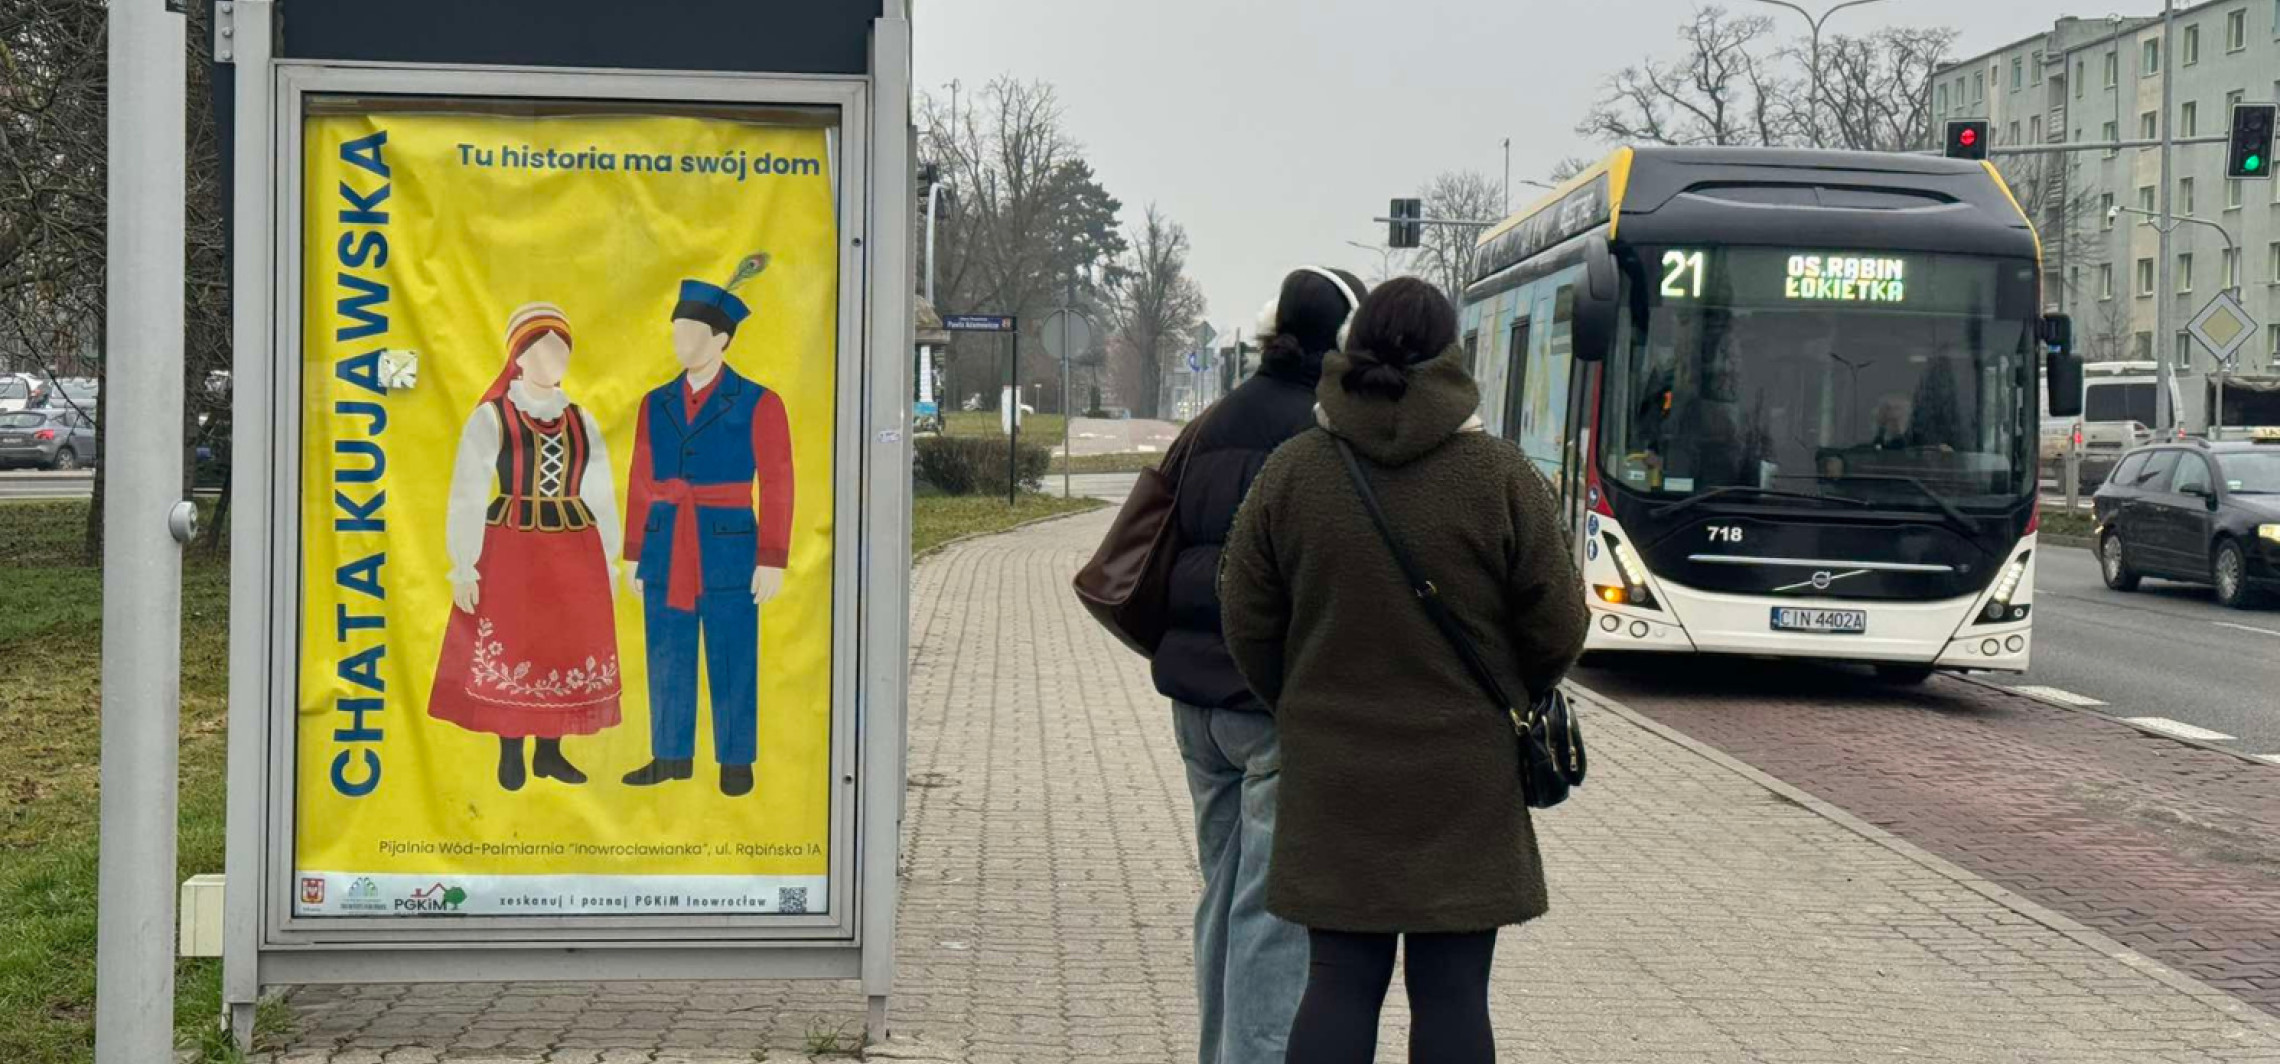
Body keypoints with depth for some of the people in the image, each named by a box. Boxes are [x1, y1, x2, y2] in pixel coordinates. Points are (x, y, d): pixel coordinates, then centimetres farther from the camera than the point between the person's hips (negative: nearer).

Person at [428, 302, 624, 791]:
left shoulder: (582, 422, 9)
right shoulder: (490, 418, -4)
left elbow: (600, 496, 12)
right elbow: (467, 497, -6)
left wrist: (608, 562, 9)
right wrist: (463, 568, -10)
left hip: (575, 556, 4)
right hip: (511, 553, -4)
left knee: (567, 650, 6)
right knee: (511, 652, 2)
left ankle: (550, 752, 18)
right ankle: (511, 756, 13)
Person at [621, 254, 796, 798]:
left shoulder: (759, 404, -5)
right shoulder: (655, 404, 8)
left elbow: (777, 486, -6)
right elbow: (641, 484, 10)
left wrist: (772, 562, -11)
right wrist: (635, 557, 8)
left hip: (730, 552, -4)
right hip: (666, 551, 4)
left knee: (732, 662, 2)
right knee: (667, 659, 8)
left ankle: (736, 763, 11)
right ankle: (672, 757, 18)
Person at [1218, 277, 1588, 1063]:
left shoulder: (1291, 472, -3)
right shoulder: (1501, 477, -9)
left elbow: (1248, 624, 2)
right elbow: (1557, 628, -4)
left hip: (1333, 775, 2)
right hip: (1463, 780, -2)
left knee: (1340, 985, 8)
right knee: (1451, 992, 4)